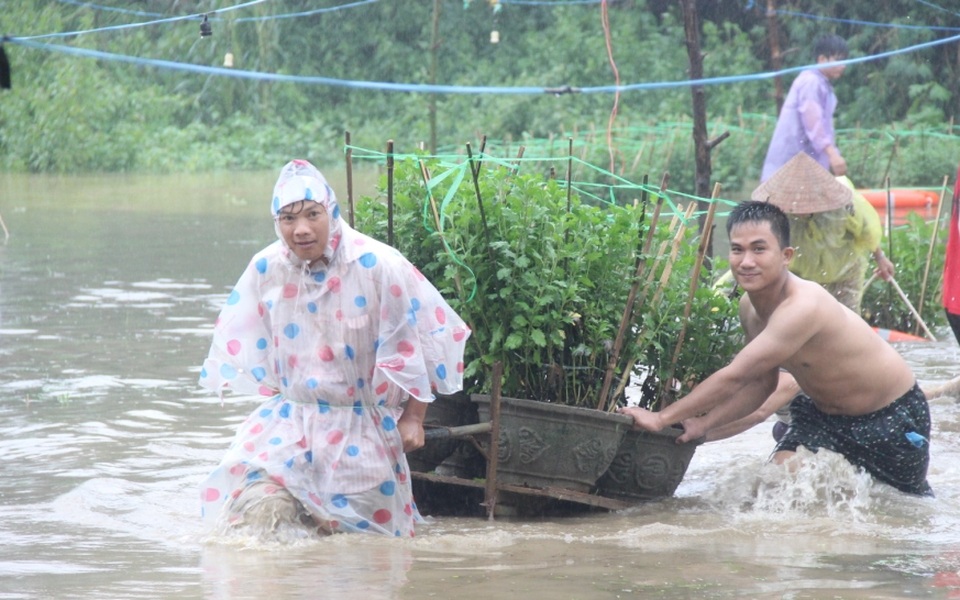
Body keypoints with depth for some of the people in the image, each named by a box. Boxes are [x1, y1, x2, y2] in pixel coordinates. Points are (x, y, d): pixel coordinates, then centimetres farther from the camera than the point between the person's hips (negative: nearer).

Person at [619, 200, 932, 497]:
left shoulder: (803, 308, -37)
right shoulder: (750, 306, -9)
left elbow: (734, 377, -38)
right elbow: (761, 382, 3)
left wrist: (662, 418, -35)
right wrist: (704, 423, -11)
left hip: (891, 416, -7)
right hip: (823, 413, 7)